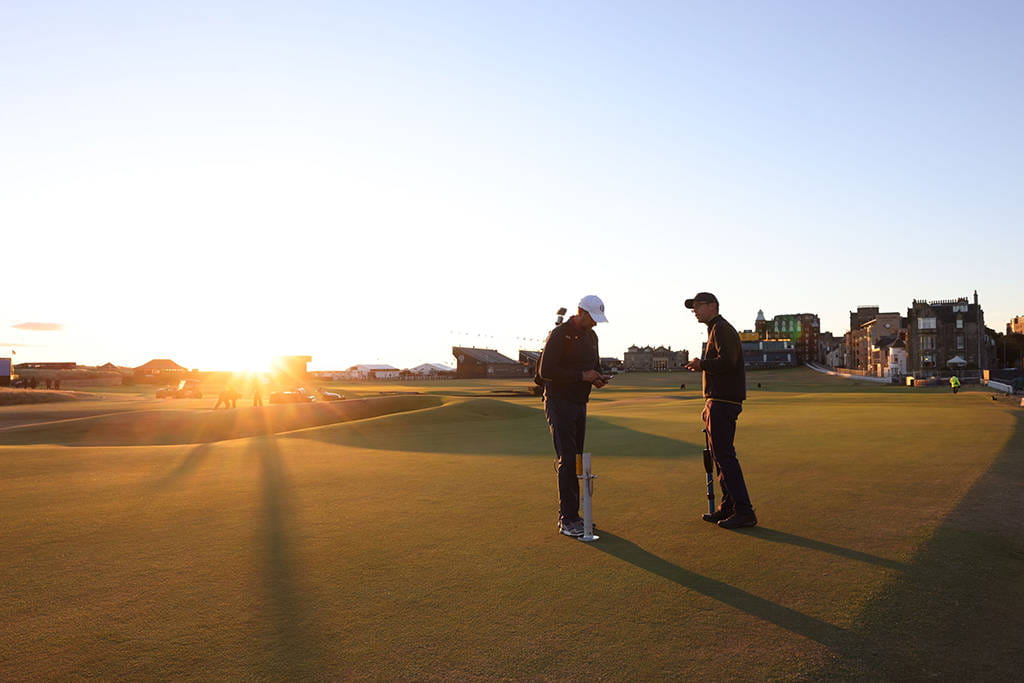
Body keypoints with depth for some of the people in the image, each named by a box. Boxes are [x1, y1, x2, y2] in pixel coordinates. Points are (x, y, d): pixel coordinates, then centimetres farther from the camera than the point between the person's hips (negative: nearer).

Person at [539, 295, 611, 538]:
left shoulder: (591, 336, 12)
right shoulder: (559, 334, -13)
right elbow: (545, 370, -19)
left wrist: (598, 377, 1)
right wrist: (582, 375, -20)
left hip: (579, 403, 8)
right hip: (559, 403, -8)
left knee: (575, 460, 9)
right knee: (567, 460, -10)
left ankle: (572, 515, 16)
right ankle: (566, 520, -5)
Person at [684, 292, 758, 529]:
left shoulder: (722, 329, -10)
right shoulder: (715, 330, 22)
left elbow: (727, 362, -25)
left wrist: (702, 364, -10)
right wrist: (709, 405, 23)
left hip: (724, 403, -11)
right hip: (719, 402, 11)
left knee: (724, 456, -11)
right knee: (719, 455, 13)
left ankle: (744, 511, -8)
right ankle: (728, 507, 20)